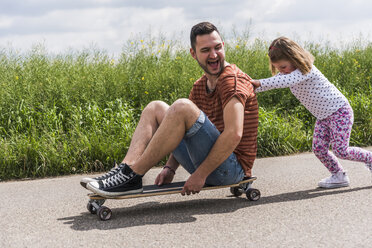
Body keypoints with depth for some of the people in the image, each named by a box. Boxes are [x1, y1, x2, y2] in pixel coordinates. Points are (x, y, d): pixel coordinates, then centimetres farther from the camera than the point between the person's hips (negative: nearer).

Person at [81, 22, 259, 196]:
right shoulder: (199, 86, 15)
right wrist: (170, 168, 3)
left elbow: (234, 134, -24)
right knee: (156, 108, 8)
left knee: (182, 107, -28)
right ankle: (127, 168, -14)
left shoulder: (233, 78, -12)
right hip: (207, 163, 9)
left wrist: (201, 174, -23)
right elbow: (185, 137, 19)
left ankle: (132, 176, -22)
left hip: (232, 167, -9)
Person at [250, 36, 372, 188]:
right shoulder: (288, 73, 1)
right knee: (318, 149, -1)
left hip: (339, 110, -9)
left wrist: (260, 83, -49)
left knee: (341, 151, -12)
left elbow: (287, 81, -43)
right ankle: (339, 176, 15)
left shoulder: (306, 70, -27)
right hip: (323, 116, 9)